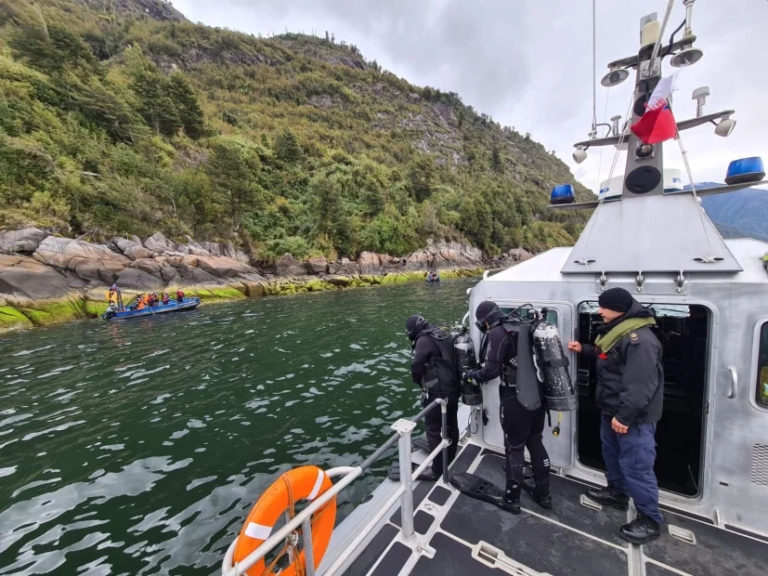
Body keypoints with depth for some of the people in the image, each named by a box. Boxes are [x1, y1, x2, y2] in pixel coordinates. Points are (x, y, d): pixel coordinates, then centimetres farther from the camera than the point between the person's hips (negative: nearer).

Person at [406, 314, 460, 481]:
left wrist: (420, 382, 2)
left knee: (433, 431, 5)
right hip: (453, 389, 9)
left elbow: (416, 366, -18)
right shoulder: (443, 337, 9)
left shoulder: (424, 340, -13)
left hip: (436, 392, -9)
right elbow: (450, 362, 13)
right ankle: (451, 463, 40)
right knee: (451, 426, 22)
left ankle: (438, 470, 15)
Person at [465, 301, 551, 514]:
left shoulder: (497, 334, -15)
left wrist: (472, 374, 0)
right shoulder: (522, 327, 8)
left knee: (514, 448, 9)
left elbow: (491, 371, -19)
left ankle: (512, 499, 25)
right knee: (535, 443, 23)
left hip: (516, 399, -7)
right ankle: (543, 494, 37)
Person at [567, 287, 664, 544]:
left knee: (635, 466, 1)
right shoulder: (616, 330, 7)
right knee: (611, 452, 25)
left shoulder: (639, 339, -27)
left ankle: (650, 520, 20)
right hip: (612, 410, 11)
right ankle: (617, 492, 45)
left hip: (633, 417, -11)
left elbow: (640, 385, -30)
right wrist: (584, 349, 13)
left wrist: (625, 416, -27)